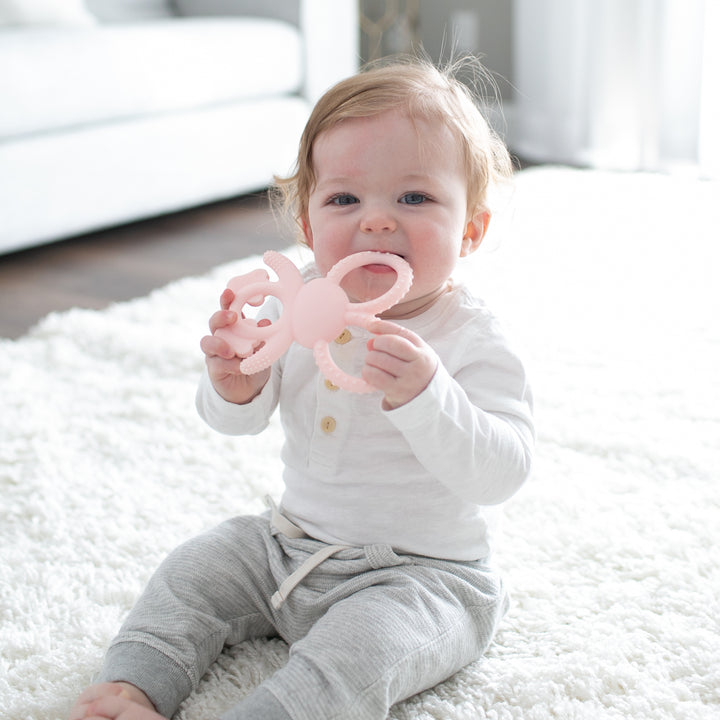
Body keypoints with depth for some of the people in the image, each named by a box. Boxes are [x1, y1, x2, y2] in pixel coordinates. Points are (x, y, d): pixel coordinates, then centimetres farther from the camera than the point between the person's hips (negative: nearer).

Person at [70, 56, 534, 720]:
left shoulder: (471, 340, -19)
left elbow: (500, 474, -30)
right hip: (293, 542, 6)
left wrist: (423, 395, -46)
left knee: (362, 645, -29)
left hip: (421, 574, -6)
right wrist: (234, 387, -21)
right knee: (197, 568, 4)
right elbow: (240, 422, 5)